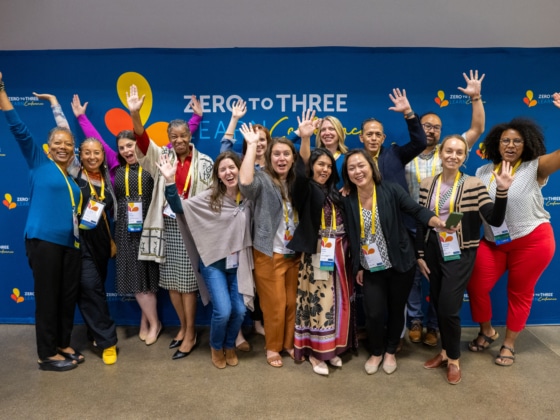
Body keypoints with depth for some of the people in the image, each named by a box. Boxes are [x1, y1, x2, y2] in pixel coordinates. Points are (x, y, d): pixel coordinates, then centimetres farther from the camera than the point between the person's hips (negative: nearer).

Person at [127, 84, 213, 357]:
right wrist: (135, 114, -26)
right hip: (168, 226, 4)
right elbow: (143, 142, -11)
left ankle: (190, 333, 14)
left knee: (187, 281, 0)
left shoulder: (203, 163, -2)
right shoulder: (162, 156, 6)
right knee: (171, 281, 11)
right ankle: (183, 326, 27)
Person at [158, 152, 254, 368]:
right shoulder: (209, 198, -8)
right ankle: (216, 347, 22)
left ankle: (230, 346, 31)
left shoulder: (249, 197, -3)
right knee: (223, 310, -11)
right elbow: (179, 207, -11)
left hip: (238, 263, 3)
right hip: (213, 262, -2)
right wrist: (170, 181, -20)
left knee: (239, 310, 0)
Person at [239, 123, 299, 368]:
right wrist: (252, 145, -25)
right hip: (270, 253, -5)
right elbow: (245, 182, -30)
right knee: (275, 304, 6)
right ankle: (273, 347, 27)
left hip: (295, 253, 5)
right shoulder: (262, 180, -11)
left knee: (293, 302, 15)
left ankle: (290, 343, 34)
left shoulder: (298, 182, 8)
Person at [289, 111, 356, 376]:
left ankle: (332, 348, 25)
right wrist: (305, 139, -39)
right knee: (318, 301, -2)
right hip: (316, 254, -5)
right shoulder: (305, 190, -4)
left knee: (338, 301, 11)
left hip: (339, 255, 6)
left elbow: (344, 222, 15)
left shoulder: (335, 193, 12)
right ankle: (314, 351, 12)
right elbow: (301, 172, -26)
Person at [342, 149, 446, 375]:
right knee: (374, 313, -2)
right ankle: (376, 352, 28)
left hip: (400, 264, -1)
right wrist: (357, 267, 6)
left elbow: (417, 210, -14)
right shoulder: (348, 201, -4)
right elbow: (352, 237, 2)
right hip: (370, 268, 1)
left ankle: (390, 351, 38)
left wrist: (437, 221, -34)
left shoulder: (391, 190, -12)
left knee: (396, 310, 13)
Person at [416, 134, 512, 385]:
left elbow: (495, 220, -15)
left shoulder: (474, 186, -7)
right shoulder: (427, 185, 2)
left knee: (448, 308, -5)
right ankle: (445, 352, 34)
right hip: (434, 252, 4)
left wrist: (502, 191, -28)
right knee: (438, 306, 12)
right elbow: (420, 222, 5)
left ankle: (454, 360, 19)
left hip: (460, 255, -3)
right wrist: (420, 255, 4)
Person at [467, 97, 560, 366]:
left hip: (532, 241, -3)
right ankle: (487, 331, 30)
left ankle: (509, 344, 30)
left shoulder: (535, 168, -7)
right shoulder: (484, 172, 4)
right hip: (493, 242, 4)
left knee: (520, 293, 10)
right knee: (475, 287, 2)